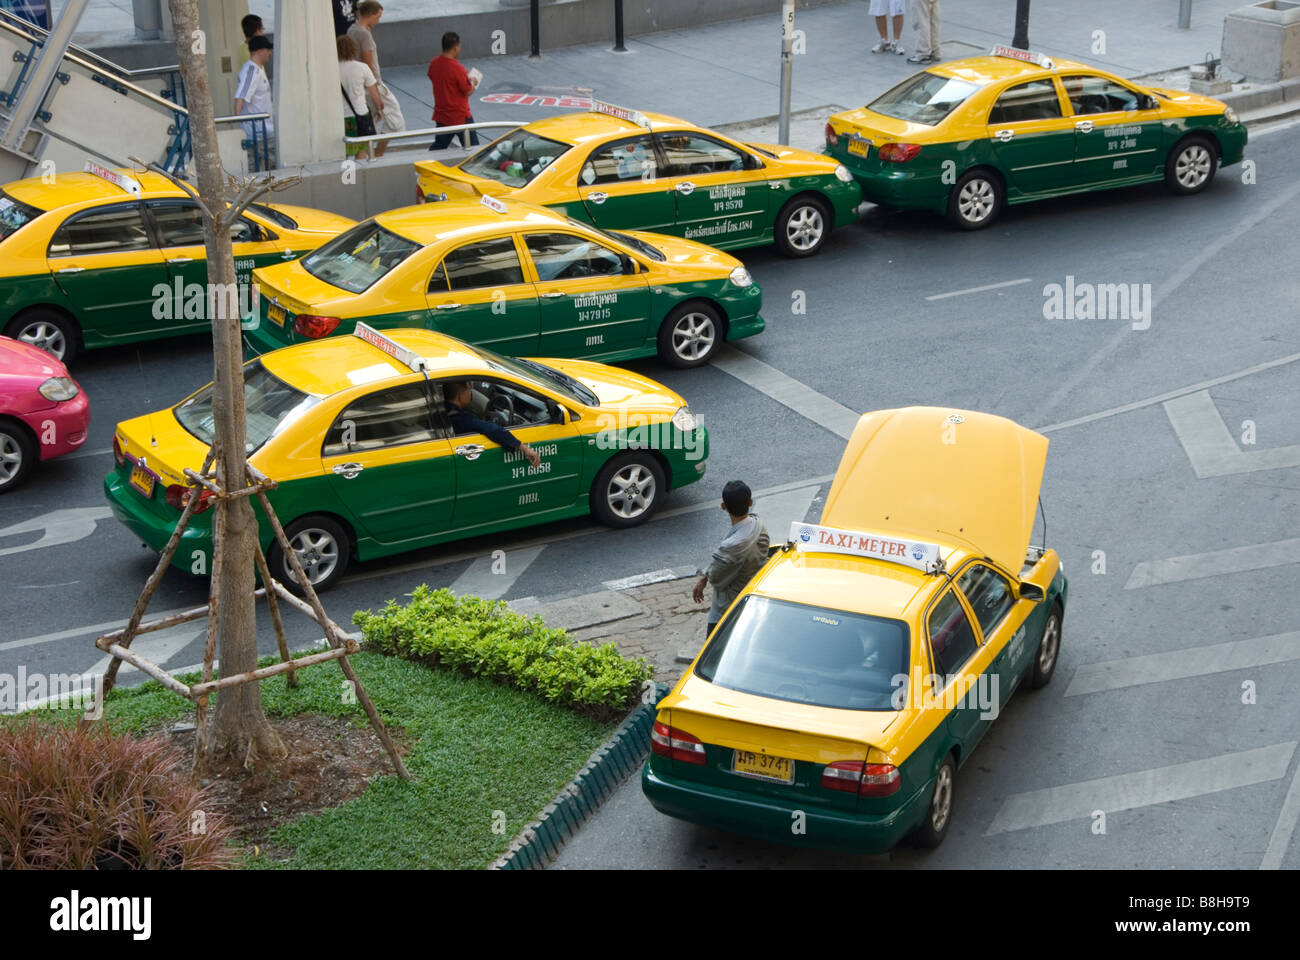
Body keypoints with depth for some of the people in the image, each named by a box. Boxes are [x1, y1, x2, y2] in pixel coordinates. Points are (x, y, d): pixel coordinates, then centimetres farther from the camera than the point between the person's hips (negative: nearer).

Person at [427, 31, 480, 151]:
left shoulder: (433, 63, -3)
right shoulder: (457, 68, -23)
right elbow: (468, 91, -16)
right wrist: (473, 83, 6)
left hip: (441, 116, 7)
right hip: (460, 117, -7)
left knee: (438, 147, 15)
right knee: (472, 149, 6)